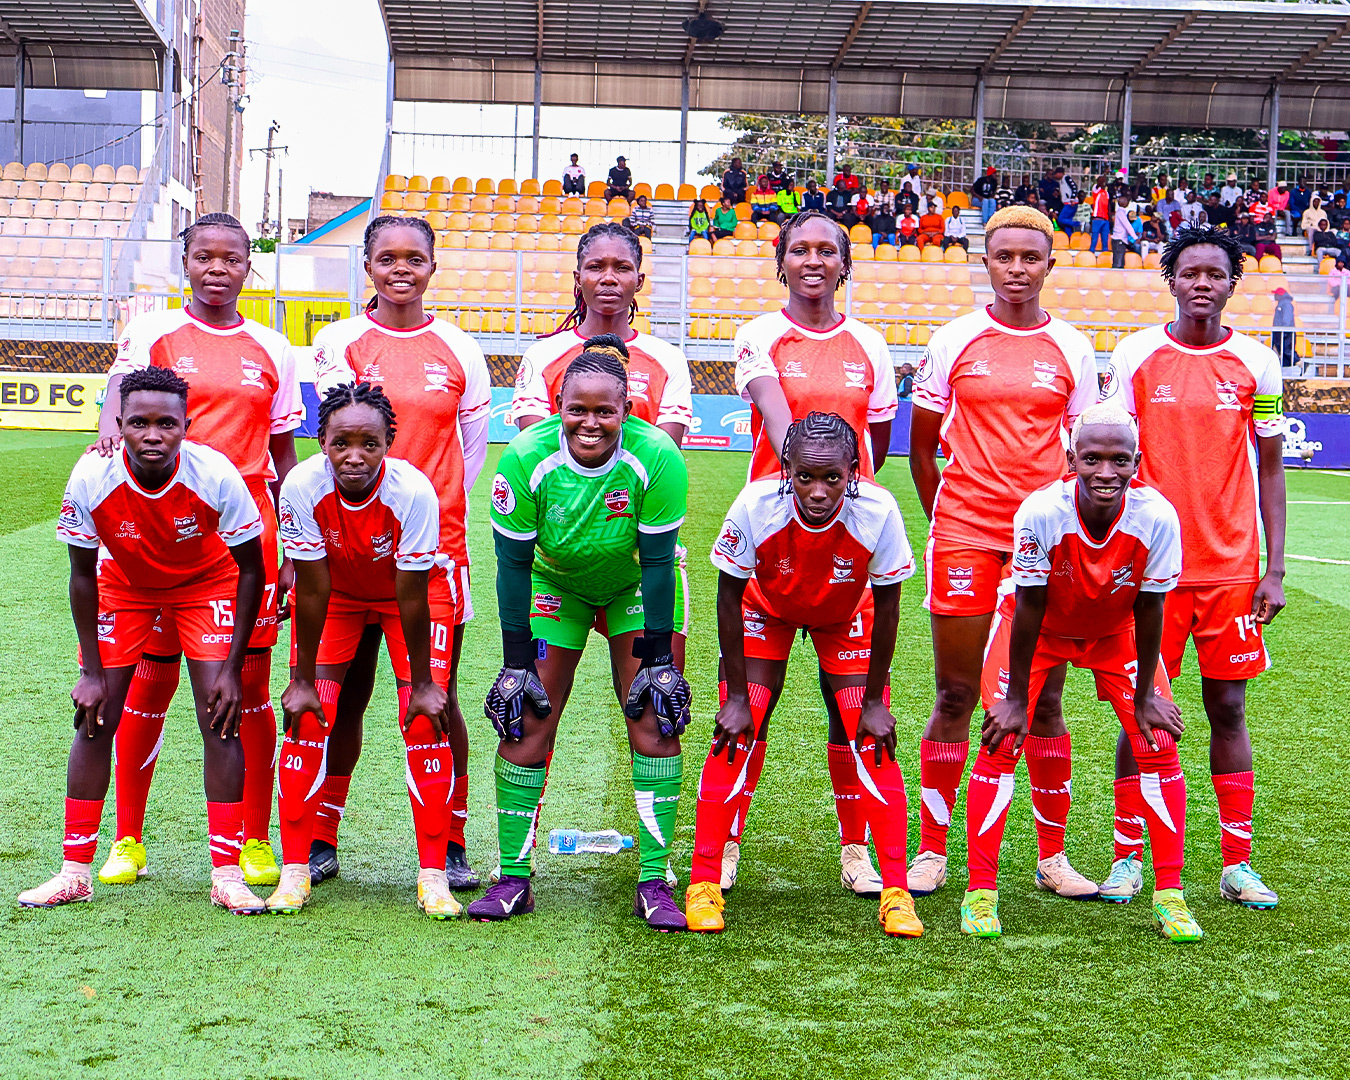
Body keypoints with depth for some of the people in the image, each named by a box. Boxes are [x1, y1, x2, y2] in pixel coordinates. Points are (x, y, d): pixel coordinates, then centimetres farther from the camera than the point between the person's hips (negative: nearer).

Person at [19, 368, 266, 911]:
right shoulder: (91, 478, -29)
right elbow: (82, 574, -13)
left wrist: (231, 668, -19)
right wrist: (92, 672, -13)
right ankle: (75, 873, 9)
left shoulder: (216, 475, -32)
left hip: (207, 585, -1)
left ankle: (227, 874, -4)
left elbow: (250, 569, -18)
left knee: (220, 718, -12)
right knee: (95, 719, -4)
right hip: (123, 585, 1)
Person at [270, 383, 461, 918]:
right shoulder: (302, 487, -32)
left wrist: (422, 684, -17)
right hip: (333, 590, 1)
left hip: (412, 590, -1)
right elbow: (312, 591, -22)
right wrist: (302, 680, -16)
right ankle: (294, 870, 1)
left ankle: (433, 875, -2)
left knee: (425, 720, -11)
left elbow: (411, 597, -26)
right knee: (308, 716, -9)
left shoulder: (413, 492, -36)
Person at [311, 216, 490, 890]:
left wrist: (436, 509, 5)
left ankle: (451, 845, 13)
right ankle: (321, 841, 17)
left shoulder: (459, 350, 7)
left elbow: (473, 447, 13)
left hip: (436, 540, 1)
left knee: (437, 696, 3)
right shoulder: (339, 343, 4)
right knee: (346, 694, 6)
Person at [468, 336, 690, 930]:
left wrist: (658, 660, -20)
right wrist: (516, 665, -18)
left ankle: (654, 883, 0)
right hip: (555, 586, 1)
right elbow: (513, 564, -19)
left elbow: (658, 563, -21)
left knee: (655, 722, -9)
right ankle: (513, 880, 6)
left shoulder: (657, 457, -29)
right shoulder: (526, 458, -27)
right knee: (525, 724, -5)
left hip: (636, 588, -1)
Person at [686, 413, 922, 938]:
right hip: (767, 609, 0)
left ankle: (896, 893, 0)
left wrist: (875, 701, -13)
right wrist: (737, 695, -17)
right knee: (736, 735, -12)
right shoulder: (756, 506, -36)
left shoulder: (878, 511, -34)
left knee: (873, 741, -10)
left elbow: (886, 605, -18)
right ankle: (704, 882, 0)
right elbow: (729, 598, -20)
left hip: (845, 617, 1)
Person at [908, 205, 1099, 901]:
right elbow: (921, 449, 9)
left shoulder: (1072, 349, 6)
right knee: (956, 694, 1)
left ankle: (1052, 855, 15)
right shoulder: (954, 341, 3)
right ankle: (931, 851, 11)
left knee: (1044, 699, 6)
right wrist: (943, 523, 6)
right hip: (964, 531, -1)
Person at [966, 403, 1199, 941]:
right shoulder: (1040, 512, -36)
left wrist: (1145, 694, -9)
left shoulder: (1157, 518, -32)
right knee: (1001, 743, -12)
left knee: (1158, 744, -7)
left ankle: (1169, 894, 5)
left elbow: (1149, 609, -18)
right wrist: (1016, 699, -16)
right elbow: (1029, 607, -24)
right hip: (1039, 625, -2)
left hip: (1115, 632, 2)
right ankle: (981, 891, -1)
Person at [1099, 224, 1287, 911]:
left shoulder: (1256, 364, 3)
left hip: (1232, 567, 1)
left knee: (1227, 706, 5)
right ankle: (1126, 856, 12)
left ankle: (1238, 863, 12)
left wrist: (1273, 570, 1)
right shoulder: (1134, 356, 0)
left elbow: (1269, 471, 7)